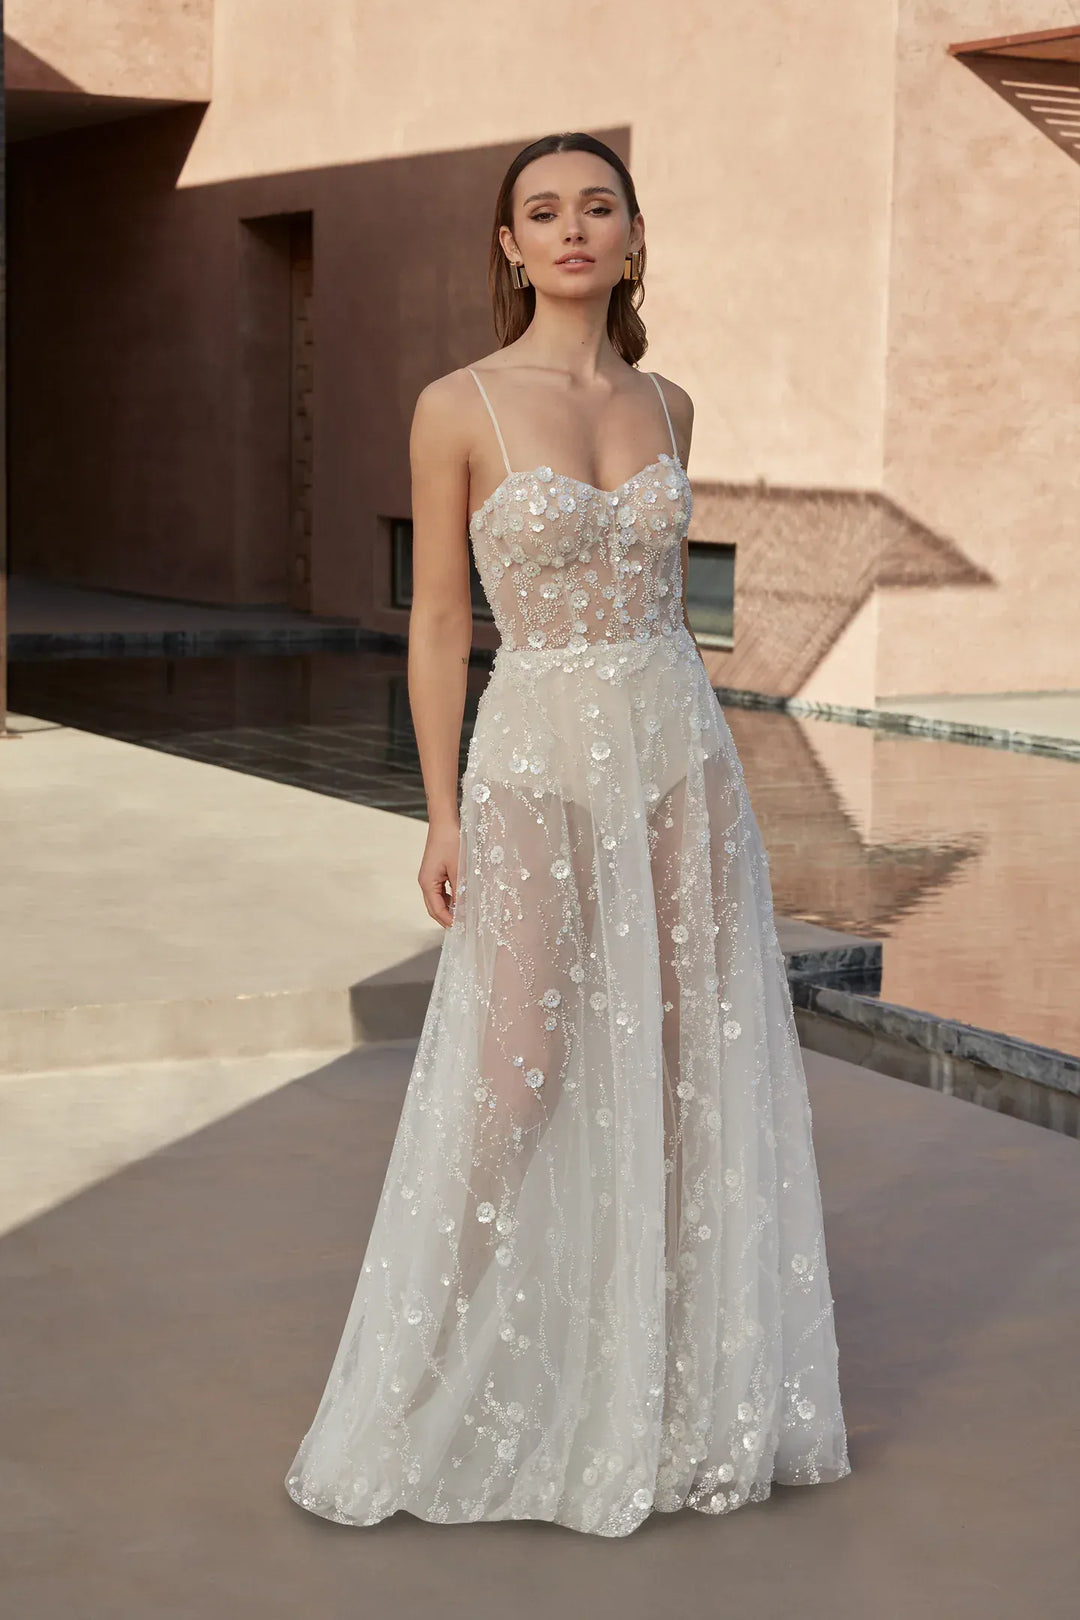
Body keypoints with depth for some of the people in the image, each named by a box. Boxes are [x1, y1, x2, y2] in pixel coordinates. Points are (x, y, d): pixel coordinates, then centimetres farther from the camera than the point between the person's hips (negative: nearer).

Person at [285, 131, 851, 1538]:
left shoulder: (667, 407, 7)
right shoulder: (459, 407, -6)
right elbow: (439, 619, -4)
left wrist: (693, 759, 14)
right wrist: (442, 816, -8)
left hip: (681, 754, 4)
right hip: (538, 760, -4)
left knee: (691, 1071, 7)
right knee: (515, 1082, -4)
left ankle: (692, 1379, 21)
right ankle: (427, 1392, 13)